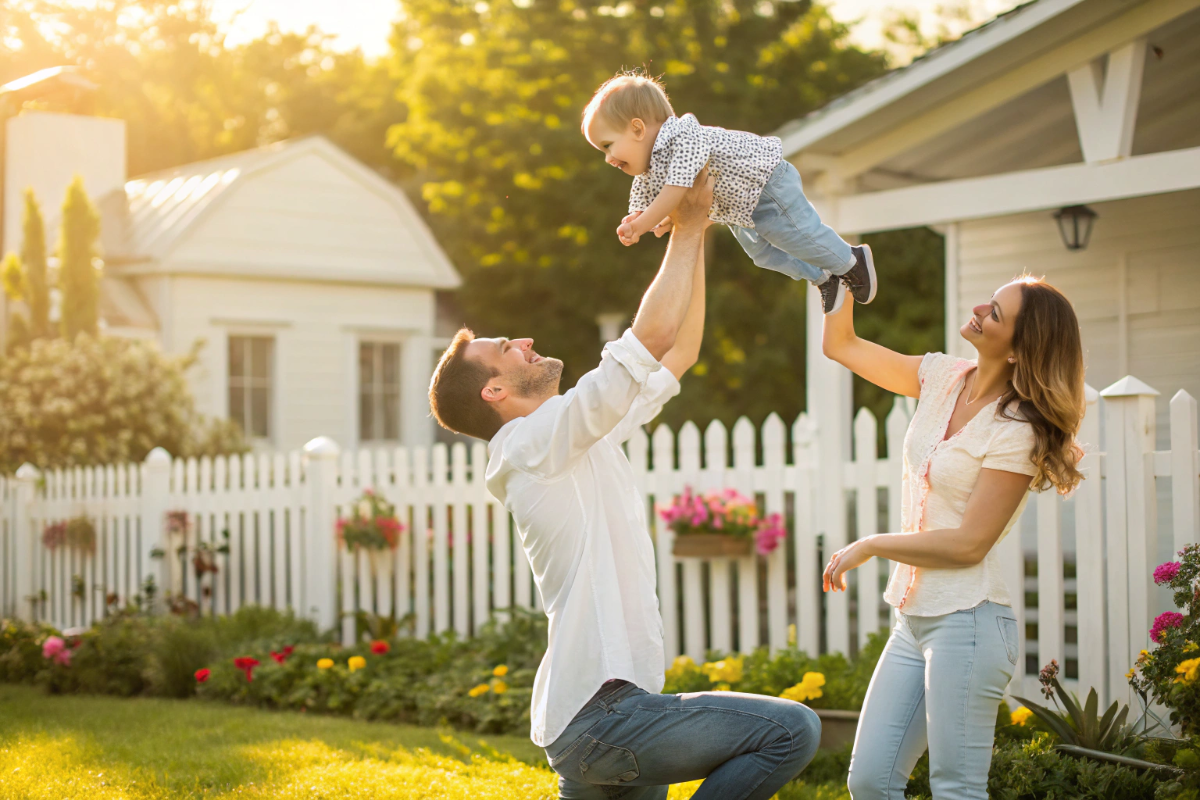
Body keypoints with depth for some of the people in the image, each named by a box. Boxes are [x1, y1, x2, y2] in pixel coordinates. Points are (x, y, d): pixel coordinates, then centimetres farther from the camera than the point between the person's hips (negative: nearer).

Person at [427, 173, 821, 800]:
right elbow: (654, 334, -19)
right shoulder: (533, 442, -11)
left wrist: (693, 232, 15)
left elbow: (678, 353, 20)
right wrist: (688, 226, -8)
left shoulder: (581, 437, 17)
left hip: (591, 719, 10)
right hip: (601, 717, -10)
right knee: (791, 731, -14)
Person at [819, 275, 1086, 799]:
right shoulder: (945, 378, 5)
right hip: (915, 617, 8)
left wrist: (867, 547, -8)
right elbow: (841, 346, 15)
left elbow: (968, 544, -17)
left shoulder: (1015, 432, -15)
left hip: (967, 622, -7)